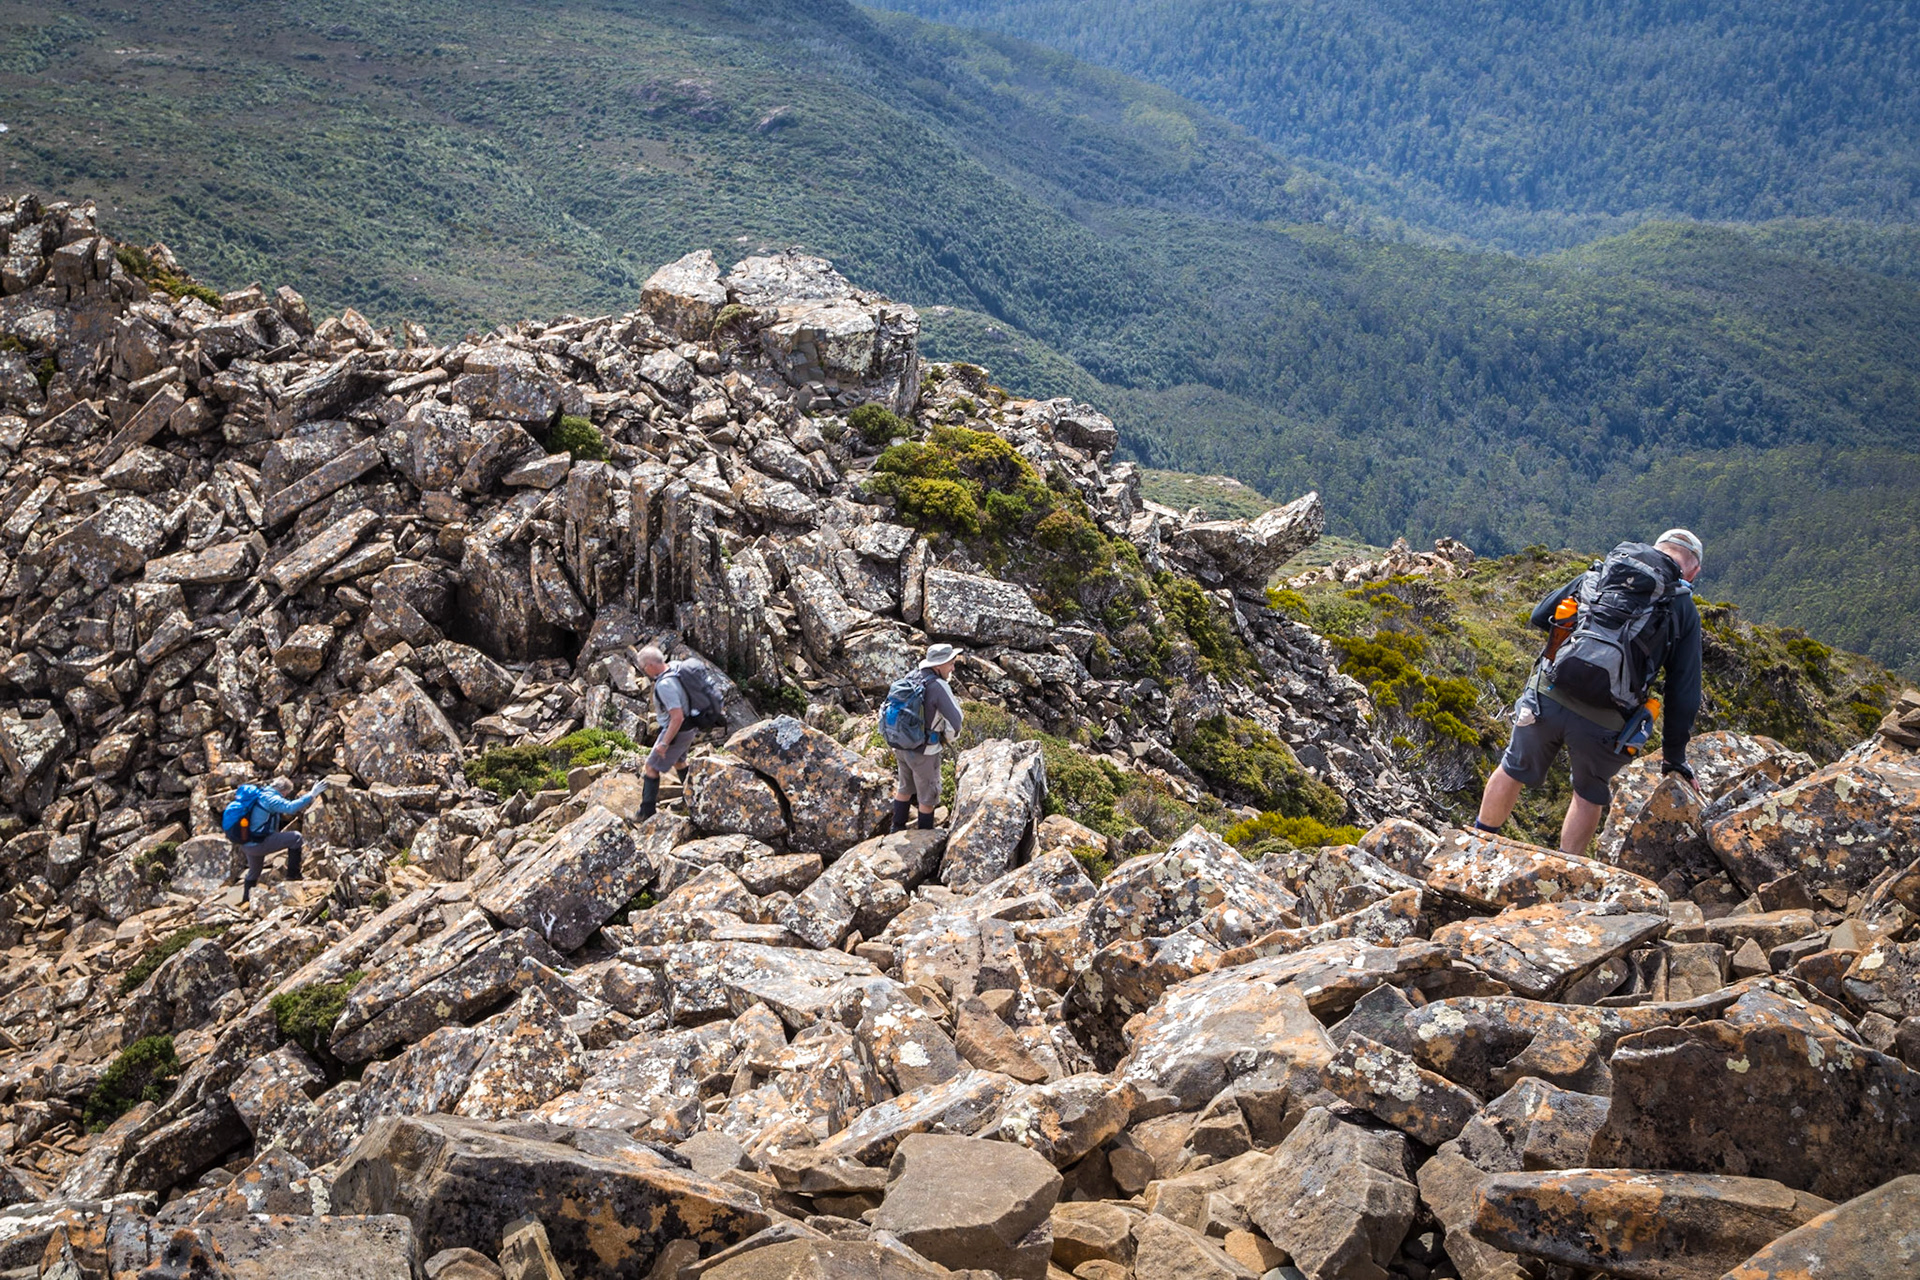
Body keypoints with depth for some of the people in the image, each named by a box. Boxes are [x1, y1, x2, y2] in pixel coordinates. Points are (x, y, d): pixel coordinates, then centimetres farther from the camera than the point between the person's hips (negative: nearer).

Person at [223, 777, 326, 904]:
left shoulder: (259, 794, 11)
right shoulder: (269, 798, -17)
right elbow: (290, 807, -30)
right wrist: (312, 795, -27)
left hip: (246, 844, 9)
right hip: (257, 844, -9)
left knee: (254, 870, 30)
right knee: (296, 838, -8)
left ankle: (246, 898, 45)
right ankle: (293, 873, -5)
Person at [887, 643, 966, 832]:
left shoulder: (910, 676, -3)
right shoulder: (938, 686, -25)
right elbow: (956, 722, -24)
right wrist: (948, 733, 1)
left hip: (901, 746, 7)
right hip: (923, 752, -7)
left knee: (904, 787, 27)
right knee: (928, 794, 16)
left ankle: (897, 827, 41)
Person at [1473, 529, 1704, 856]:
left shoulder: (1601, 571, 12)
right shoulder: (1684, 611, 8)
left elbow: (1540, 616, 16)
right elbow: (1684, 693, 7)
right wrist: (1674, 755, 17)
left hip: (1547, 697, 1)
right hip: (1602, 724, -1)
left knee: (1515, 770, 24)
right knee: (1590, 795, 25)